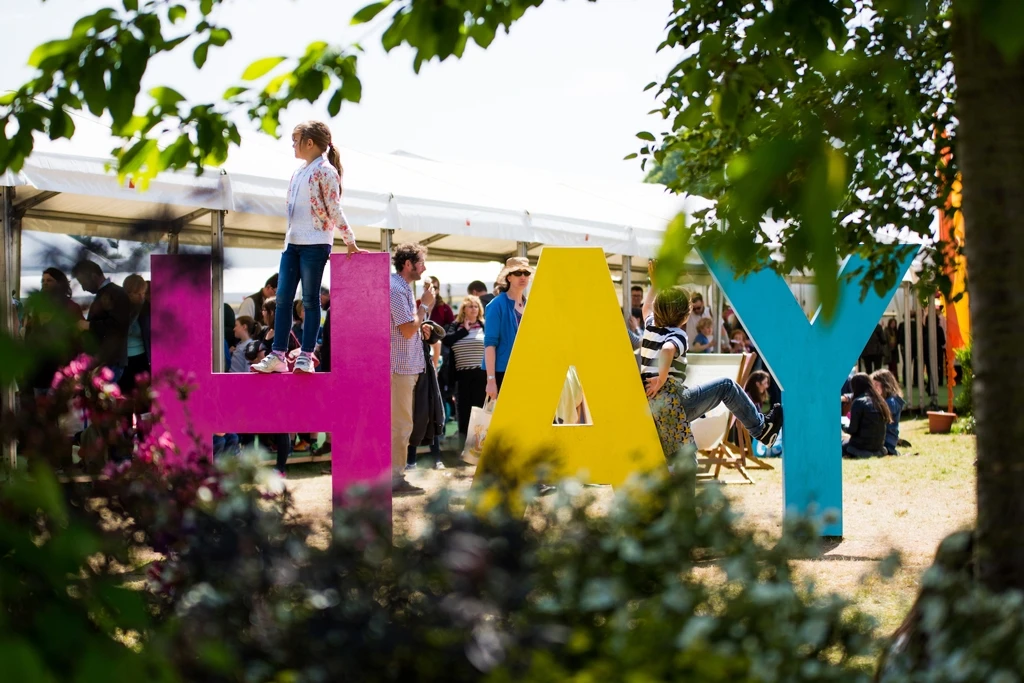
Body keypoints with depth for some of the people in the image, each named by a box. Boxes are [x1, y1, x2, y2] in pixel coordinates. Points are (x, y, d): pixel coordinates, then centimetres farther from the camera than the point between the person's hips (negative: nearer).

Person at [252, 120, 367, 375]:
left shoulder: (325, 171, -5)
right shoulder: (298, 174, 18)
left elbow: (335, 210, -9)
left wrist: (350, 242, -11)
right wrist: (289, 238, 16)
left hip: (315, 243, -8)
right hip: (292, 243, 8)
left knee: (310, 300, -4)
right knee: (282, 298, 2)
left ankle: (306, 357, -1)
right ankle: (278, 355, 2)